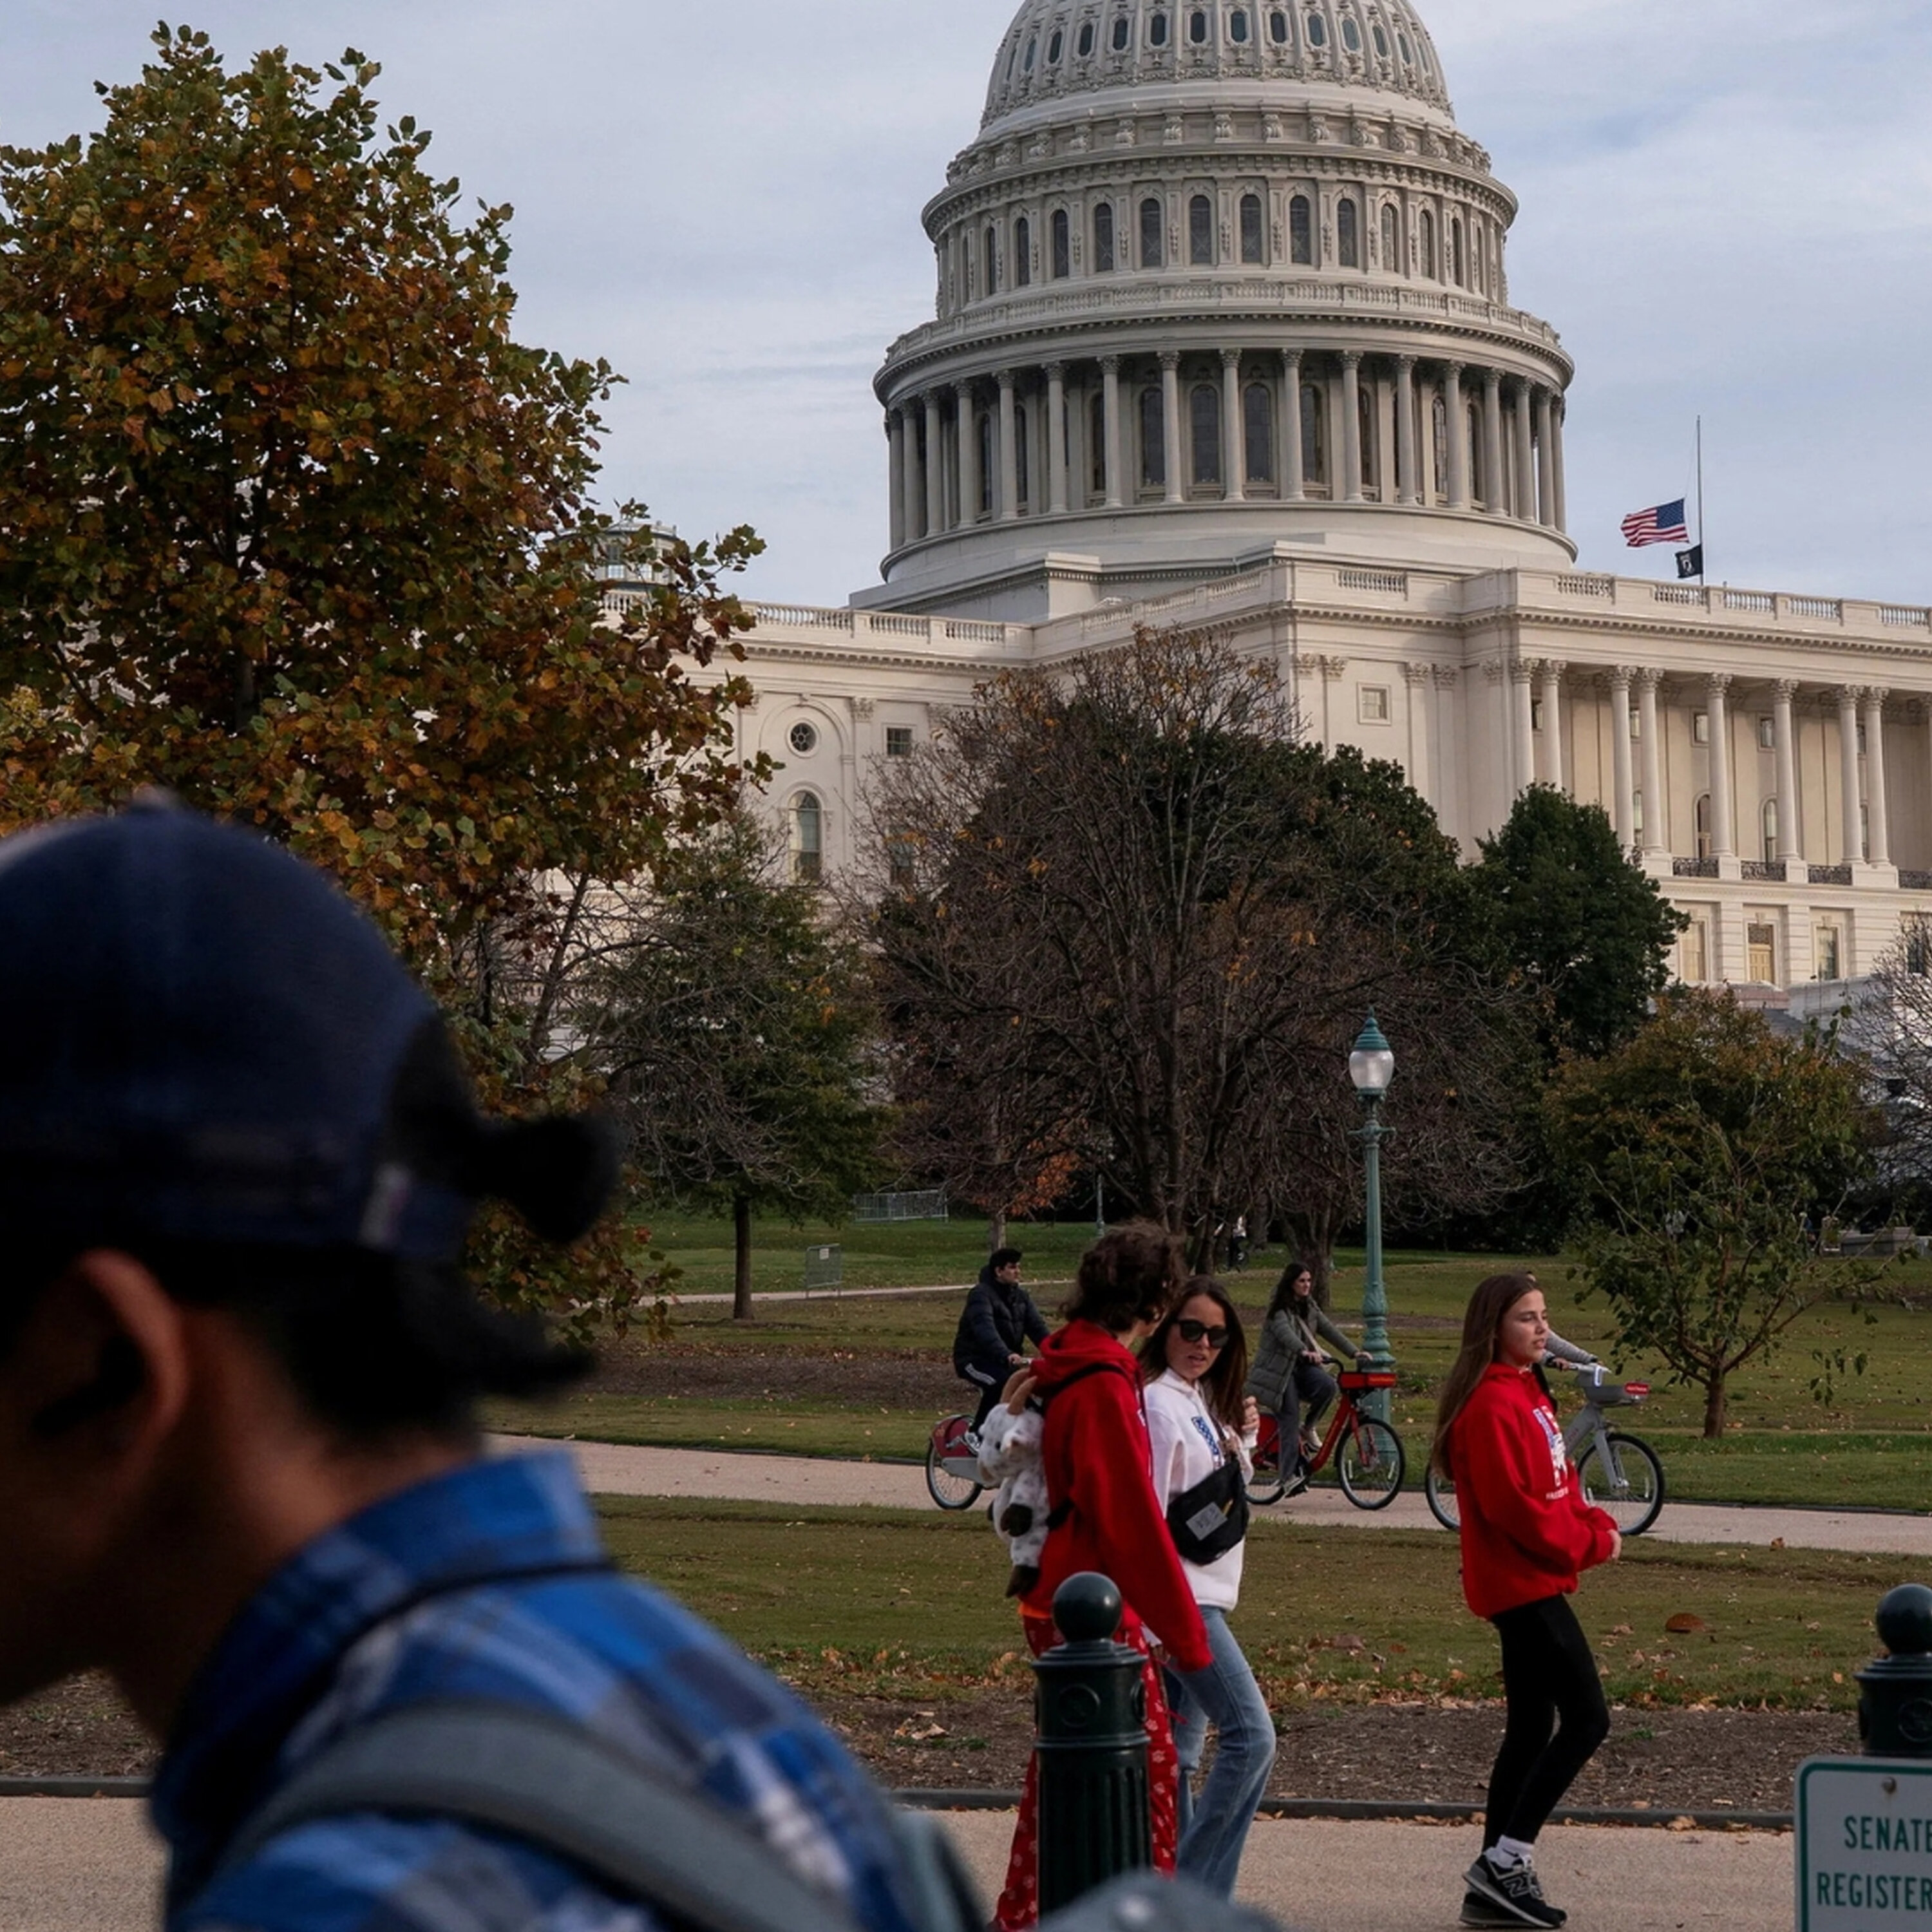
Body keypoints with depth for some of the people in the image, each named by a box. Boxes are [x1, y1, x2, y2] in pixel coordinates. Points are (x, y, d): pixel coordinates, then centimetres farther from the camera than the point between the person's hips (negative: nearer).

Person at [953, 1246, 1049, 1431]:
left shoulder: (1021, 1296, 9)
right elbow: (986, 1329, -31)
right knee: (1001, 1382, -34)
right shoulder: (981, 1294, -14)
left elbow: (1037, 1327, -2)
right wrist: (1006, 1355, -46)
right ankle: (977, 1433, -21)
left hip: (1009, 1359, 7)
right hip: (973, 1358, -7)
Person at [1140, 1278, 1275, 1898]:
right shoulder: (1158, 1405, -14)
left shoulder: (1205, 1401, 14)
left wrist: (1244, 1441, 6)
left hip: (1205, 1597, 10)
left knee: (1177, 1757, 10)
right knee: (1252, 1736, -14)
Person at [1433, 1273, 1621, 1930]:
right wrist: (1590, 1545, -13)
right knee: (1586, 1718, -10)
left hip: (1535, 1582, 10)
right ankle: (1506, 1859, -6)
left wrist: (1597, 1525, 0)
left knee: (1531, 1726, 11)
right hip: (1524, 1584, -10)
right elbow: (1513, 1506, -22)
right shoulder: (1492, 1404, -16)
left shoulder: (1527, 1393, 15)